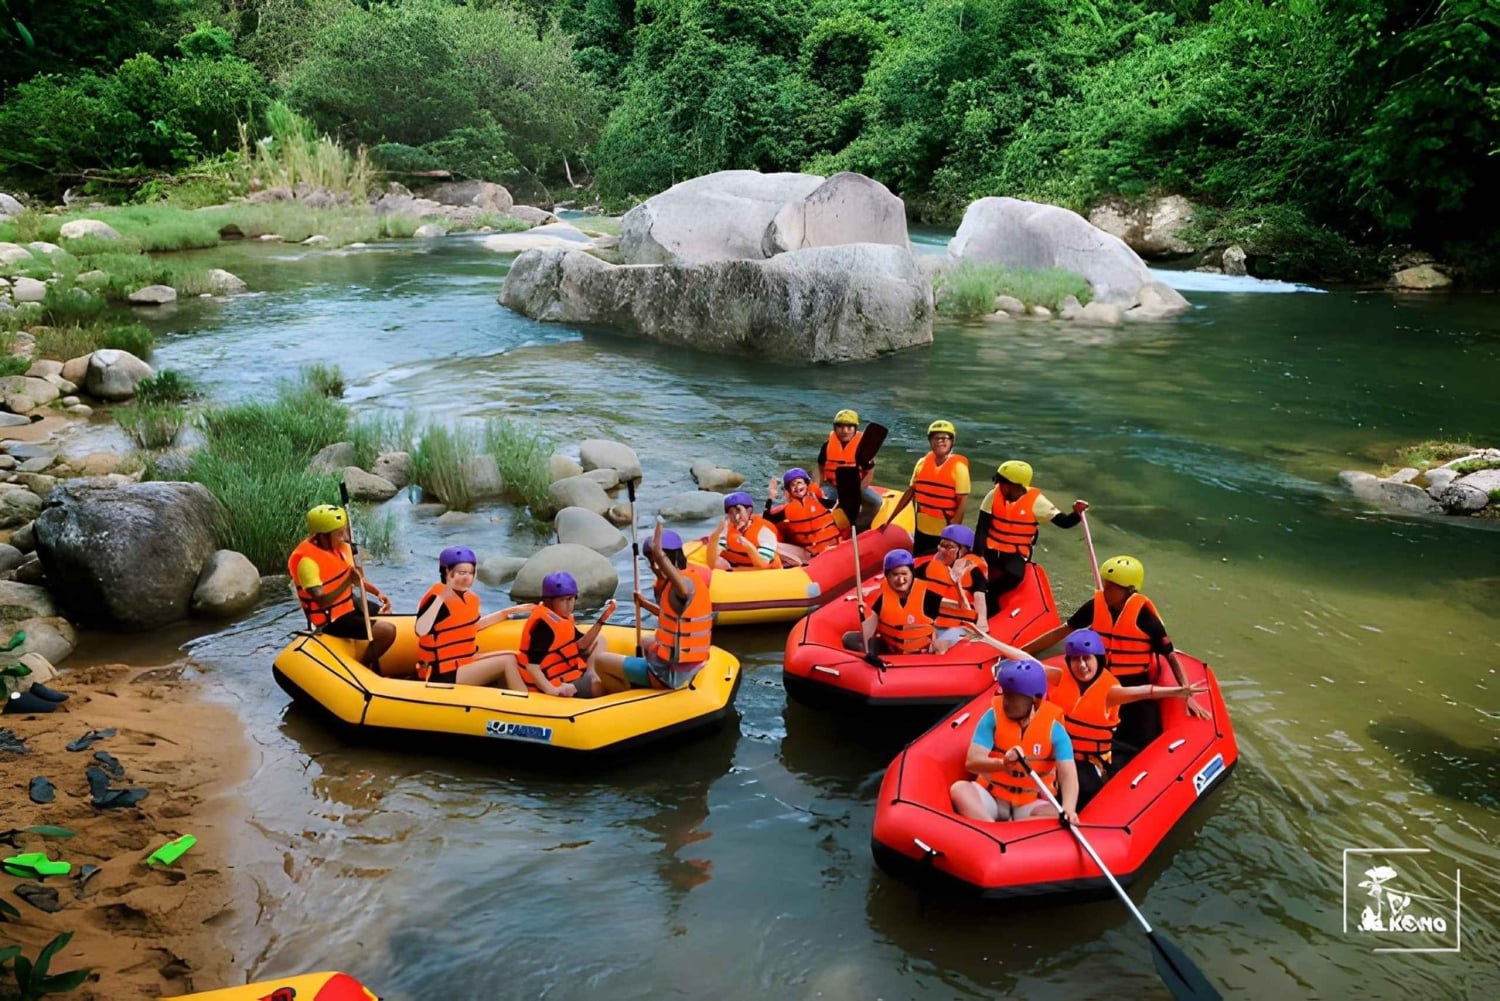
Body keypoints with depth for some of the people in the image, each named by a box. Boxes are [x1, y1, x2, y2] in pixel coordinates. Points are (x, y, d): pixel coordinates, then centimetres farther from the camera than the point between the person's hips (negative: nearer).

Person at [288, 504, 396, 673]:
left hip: (349, 603, 9)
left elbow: (357, 577, 9)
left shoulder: (340, 546, -2)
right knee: (387, 631, -20)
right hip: (332, 619, -9)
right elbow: (322, 601, -29)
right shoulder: (307, 560, -27)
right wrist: (347, 582, -33)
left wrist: (378, 593, -5)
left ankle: (374, 666, 31)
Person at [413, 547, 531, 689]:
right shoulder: (436, 597, -19)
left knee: (511, 657, 4)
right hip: (442, 674, -9)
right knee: (506, 662, -15)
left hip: (464, 662, 9)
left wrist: (509, 612, 23)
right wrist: (441, 598, -38)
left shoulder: (471, 598, 7)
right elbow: (421, 631, -32)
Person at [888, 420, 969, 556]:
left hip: (944, 533, -5)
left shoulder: (958, 466, -11)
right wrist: (890, 518, 9)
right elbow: (910, 492, 10)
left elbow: (963, 501, -13)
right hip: (922, 529, 5)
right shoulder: (922, 462, 3)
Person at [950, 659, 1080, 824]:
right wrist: (1001, 763, -40)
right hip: (991, 796, 0)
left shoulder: (1053, 727, -10)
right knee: (959, 788, -28)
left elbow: (1068, 775, -22)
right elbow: (972, 762, -18)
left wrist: (1069, 810, -43)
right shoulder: (993, 716, -9)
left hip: (1031, 803, 0)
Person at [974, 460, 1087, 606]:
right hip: (991, 549, 2)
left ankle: (989, 598, -7)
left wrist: (1077, 513, -33)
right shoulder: (994, 494, -6)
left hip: (1017, 554, -2)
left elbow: (1063, 521, -11)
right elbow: (982, 528, -3)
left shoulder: (1035, 500, -11)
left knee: (1015, 575, -33)